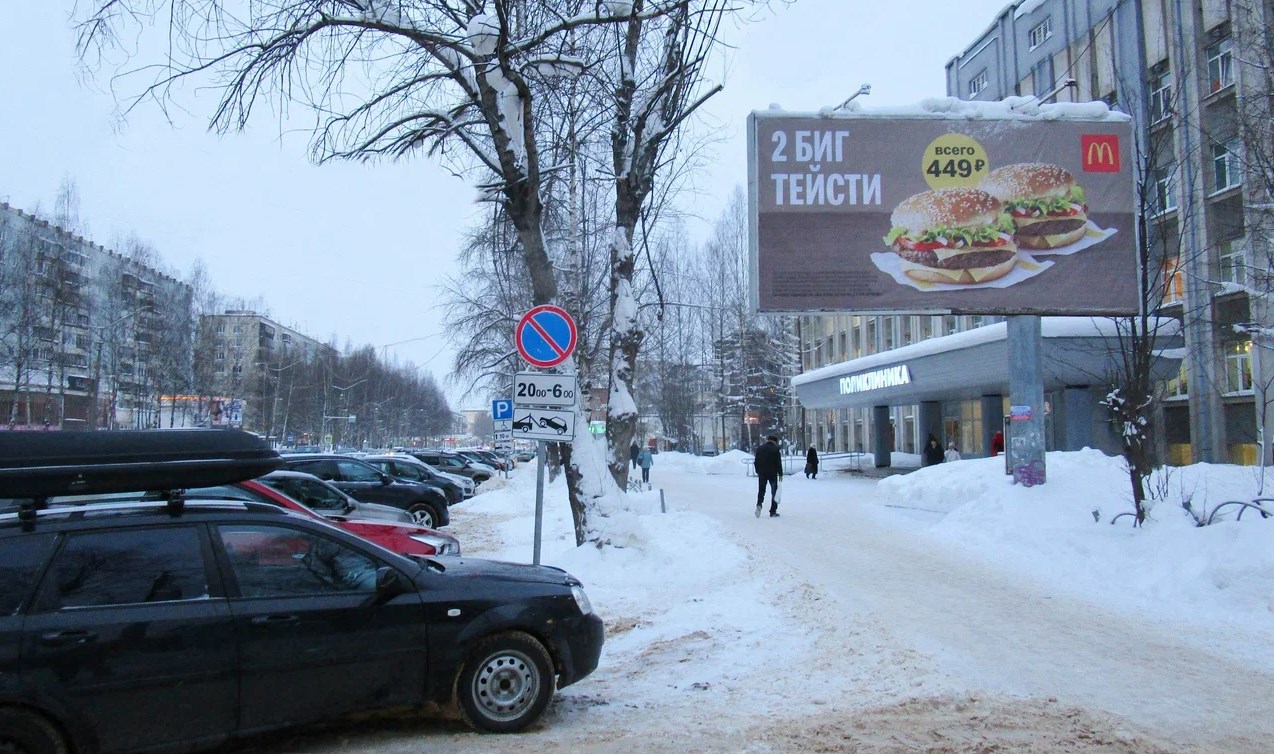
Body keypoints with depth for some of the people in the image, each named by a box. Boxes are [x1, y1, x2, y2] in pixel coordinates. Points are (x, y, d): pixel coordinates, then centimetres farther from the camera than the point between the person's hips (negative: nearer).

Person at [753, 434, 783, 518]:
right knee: (774, 492, 7)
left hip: (762, 473, 3)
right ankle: (773, 512, 5)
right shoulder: (776, 449, -6)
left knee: (761, 490, 12)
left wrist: (758, 471, 16)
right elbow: (779, 462, -8)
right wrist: (780, 474, -3)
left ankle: (759, 504, -15)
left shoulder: (760, 448, 5)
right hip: (773, 473, -3)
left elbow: (756, 462, 8)